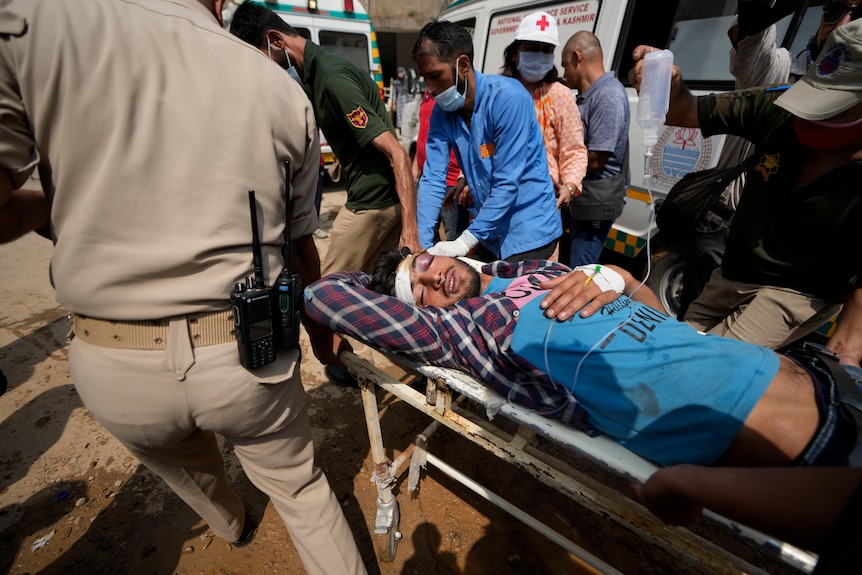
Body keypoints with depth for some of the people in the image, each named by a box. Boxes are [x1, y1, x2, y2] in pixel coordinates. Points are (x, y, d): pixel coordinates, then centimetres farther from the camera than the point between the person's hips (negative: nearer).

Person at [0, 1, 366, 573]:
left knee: (188, 468, 34)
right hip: (249, 354, -1)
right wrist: (321, 330, 19)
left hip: (114, 367, 2)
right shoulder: (285, 93, 0)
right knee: (301, 488, 22)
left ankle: (232, 524, 67)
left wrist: (49, 201, 17)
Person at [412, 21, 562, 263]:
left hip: (529, 234, -6)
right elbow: (432, 180, -8)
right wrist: (421, 244, -17)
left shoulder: (508, 97, -20)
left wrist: (465, 241, -25)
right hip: (488, 233, 6)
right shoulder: (441, 112, -2)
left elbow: (507, 183, -24)